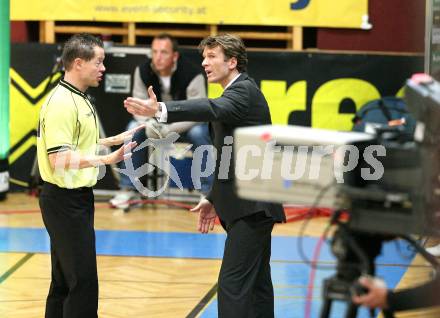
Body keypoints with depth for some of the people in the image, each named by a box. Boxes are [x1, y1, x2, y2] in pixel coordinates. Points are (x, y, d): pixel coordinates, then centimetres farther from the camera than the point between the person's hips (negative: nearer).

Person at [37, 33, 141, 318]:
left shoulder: (79, 99, 13)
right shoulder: (61, 103, -19)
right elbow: (59, 159, -26)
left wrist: (117, 139, 15)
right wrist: (106, 160, -33)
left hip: (77, 198, 10)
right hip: (65, 201, -10)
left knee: (64, 281, 14)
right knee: (84, 283, -9)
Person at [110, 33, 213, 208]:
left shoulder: (192, 74, -27)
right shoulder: (143, 71, -14)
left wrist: (167, 130, -36)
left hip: (187, 124, -4)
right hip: (158, 120, 4)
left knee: (199, 133, -35)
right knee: (134, 128, -22)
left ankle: (208, 192, -26)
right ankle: (128, 189, -12)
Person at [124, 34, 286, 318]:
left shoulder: (244, 91, -13)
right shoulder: (239, 92, 18)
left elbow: (212, 109, -35)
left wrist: (160, 111, -49)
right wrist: (214, 199, 21)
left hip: (251, 207, -11)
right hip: (250, 206, 11)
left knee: (233, 284, -15)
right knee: (256, 283, 13)